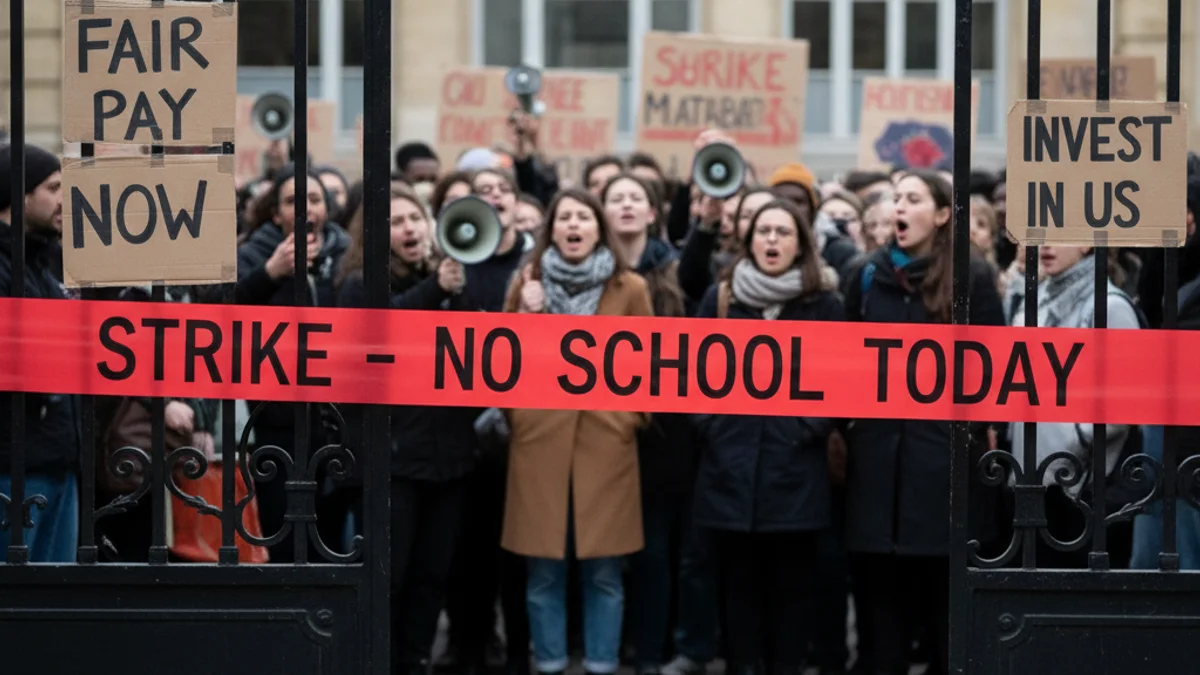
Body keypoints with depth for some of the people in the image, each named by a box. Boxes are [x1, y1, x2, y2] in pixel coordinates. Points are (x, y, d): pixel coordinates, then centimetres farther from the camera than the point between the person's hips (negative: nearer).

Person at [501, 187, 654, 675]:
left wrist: (633, 417, 1)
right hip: (539, 440, 1)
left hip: (606, 442, -1)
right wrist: (525, 316, -7)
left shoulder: (630, 288, 3)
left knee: (603, 572, 0)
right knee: (544, 572, 1)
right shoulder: (527, 283, 7)